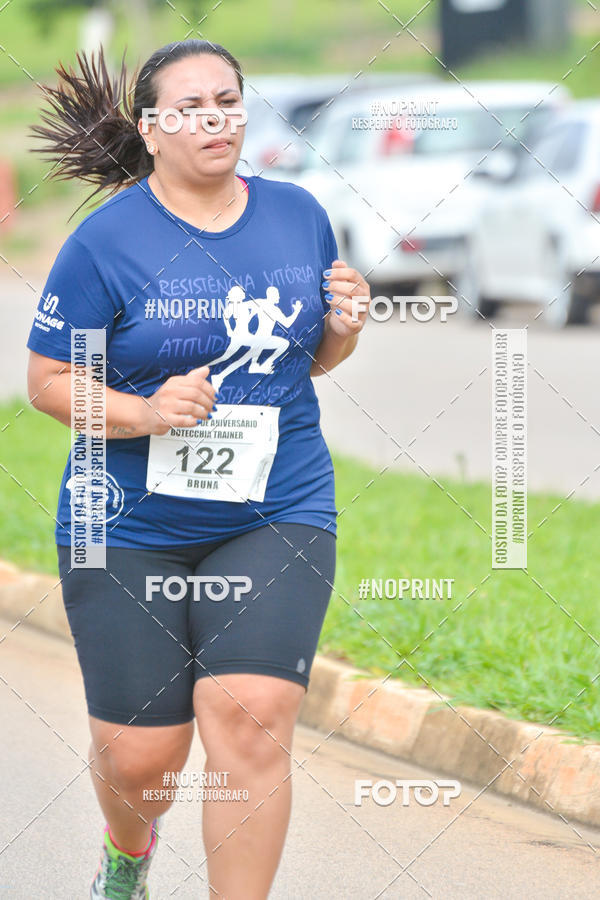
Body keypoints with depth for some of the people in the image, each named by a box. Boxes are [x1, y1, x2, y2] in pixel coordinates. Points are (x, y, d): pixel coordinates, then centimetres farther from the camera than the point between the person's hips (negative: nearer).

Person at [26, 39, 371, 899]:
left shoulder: (298, 215, 5)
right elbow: (49, 381, -4)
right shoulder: (107, 240, -7)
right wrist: (143, 414, -20)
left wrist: (342, 331, -5)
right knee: (139, 754, 4)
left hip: (277, 515, 2)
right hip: (133, 528, -2)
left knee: (250, 724, -17)